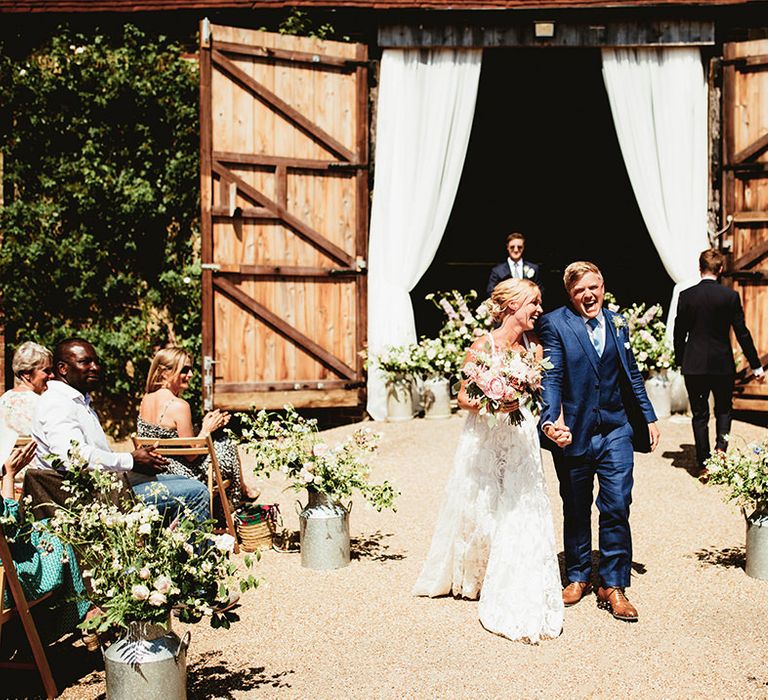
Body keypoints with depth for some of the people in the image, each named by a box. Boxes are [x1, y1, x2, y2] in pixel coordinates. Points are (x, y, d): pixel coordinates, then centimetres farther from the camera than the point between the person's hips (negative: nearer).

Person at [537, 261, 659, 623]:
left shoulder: (617, 323, 8)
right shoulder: (554, 324, -7)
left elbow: (632, 374, 15)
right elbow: (551, 378, -15)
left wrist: (649, 418, 14)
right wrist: (551, 420, -29)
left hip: (615, 431, 2)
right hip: (574, 433, -2)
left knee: (617, 507, -3)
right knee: (575, 510, 12)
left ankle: (613, 586, 9)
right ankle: (578, 577, 30)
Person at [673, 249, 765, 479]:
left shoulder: (686, 296, -4)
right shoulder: (730, 296, -6)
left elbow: (679, 333, 1)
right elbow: (742, 333, -4)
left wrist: (680, 361, 15)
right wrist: (756, 365, 3)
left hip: (694, 365, 0)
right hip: (722, 364, 0)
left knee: (699, 415, 8)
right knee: (723, 409, 18)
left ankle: (703, 465, 9)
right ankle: (721, 448, -4)